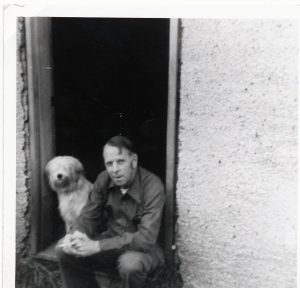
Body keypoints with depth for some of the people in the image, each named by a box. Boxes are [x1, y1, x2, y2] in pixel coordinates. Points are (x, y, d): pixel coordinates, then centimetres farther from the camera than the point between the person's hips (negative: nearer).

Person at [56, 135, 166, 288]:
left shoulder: (153, 186, -26)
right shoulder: (103, 179, -8)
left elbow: (146, 238, -32)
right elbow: (89, 216, 0)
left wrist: (97, 246, -35)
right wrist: (76, 234, -24)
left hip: (144, 248, -4)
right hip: (112, 242, 5)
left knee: (130, 263, -37)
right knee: (64, 250, -11)